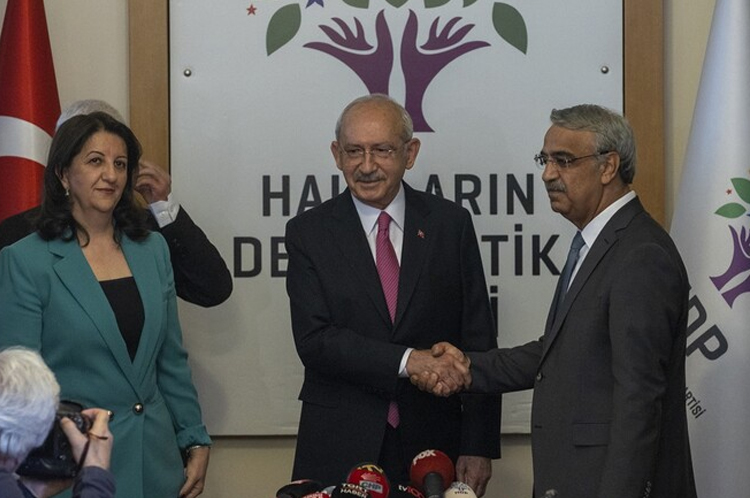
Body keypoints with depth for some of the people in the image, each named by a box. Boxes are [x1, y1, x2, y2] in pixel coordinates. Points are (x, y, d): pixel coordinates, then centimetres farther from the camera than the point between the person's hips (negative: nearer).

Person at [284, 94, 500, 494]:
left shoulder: (450, 224, 3)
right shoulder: (308, 233, 1)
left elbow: (479, 342, 2)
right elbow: (314, 341, -9)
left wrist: (479, 447, -4)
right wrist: (407, 361, -21)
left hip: (432, 445, 1)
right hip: (340, 448, -1)